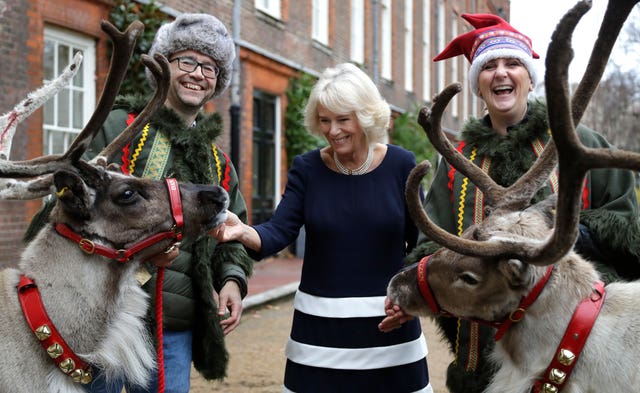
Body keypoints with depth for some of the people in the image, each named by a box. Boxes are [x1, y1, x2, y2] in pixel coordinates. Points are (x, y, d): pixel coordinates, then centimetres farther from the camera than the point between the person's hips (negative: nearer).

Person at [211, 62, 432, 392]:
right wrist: (243, 232, -27)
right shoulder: (307, 168, 0)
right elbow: (279, 231, -10)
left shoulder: (399, 164, -2)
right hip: (320, 323, 0)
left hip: (388, 320, 0)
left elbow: (419, 239, 4)